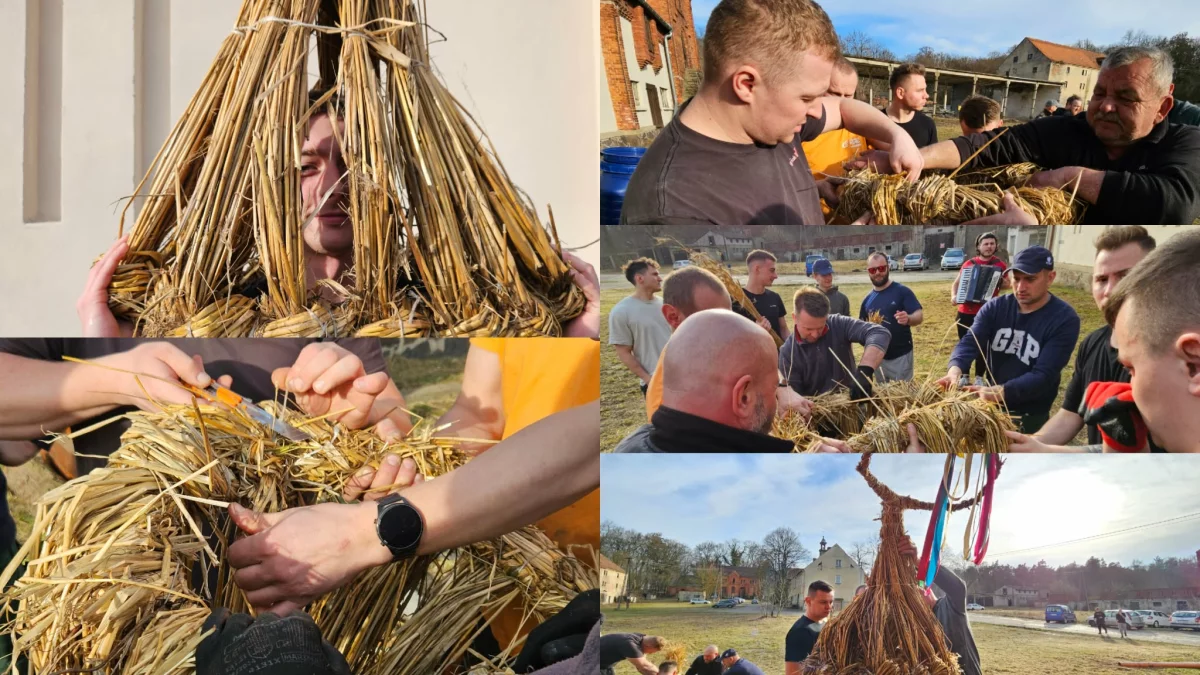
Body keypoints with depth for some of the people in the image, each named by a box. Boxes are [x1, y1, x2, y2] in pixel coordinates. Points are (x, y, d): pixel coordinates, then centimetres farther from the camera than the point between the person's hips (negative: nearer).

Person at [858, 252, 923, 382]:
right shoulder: (867, 299, 7)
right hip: (877, 357, 5)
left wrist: (908, 319, -37)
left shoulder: (902, 291, -8)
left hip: (901, 356, -5)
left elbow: (919, 315, -15)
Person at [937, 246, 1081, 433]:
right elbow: (969, 342, -17)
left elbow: (1044, 375, -25)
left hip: (1030, 418, -3)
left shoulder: (1064, 319, -17)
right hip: (990, 408, 4)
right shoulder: (995, 307, -4)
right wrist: (955, 368, -40)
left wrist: (1000, 392, -42)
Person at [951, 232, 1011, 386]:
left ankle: (979, 377, 11)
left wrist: (1001, 282, -17)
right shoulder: (968, 264, 5)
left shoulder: (999, 265, 1)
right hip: (965, 312, 2)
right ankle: (965, 375, 18)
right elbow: (956, 283, 11)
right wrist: (954, 296, -8)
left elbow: (1007, 284, 7)